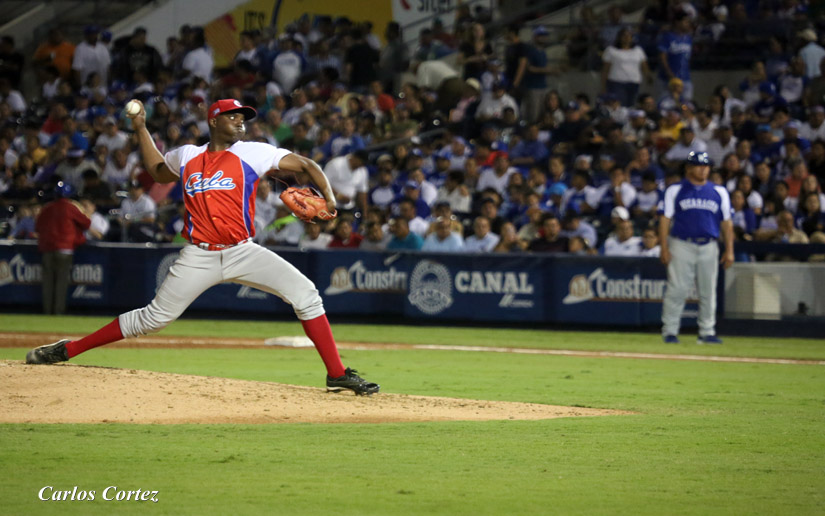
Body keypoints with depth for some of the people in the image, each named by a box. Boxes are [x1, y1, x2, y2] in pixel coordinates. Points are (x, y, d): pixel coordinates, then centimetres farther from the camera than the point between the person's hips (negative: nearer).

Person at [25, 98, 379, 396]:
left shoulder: (251, 153, 2)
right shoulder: (186, 157, 10)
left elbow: (305, 165, -2)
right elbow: (156, 170, 33)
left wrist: (328, 196, -18)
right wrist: (141, 129, 27)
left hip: (243, 252, 0)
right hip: (199, 258, 0)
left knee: (304, 293, -17)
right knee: (154, 318, -1)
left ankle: (337, 374, -12)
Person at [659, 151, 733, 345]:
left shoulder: (719, 192, 12)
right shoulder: (675, 190, 4)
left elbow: (726, 223, 12)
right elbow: (665, 219, 0)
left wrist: (729, 250, 4)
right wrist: (664, 248, -9)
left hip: (708, 247, 3)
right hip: (681, 246, -3)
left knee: (708, 291, 4)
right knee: (677, 290, -8)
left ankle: (707, 332, 10)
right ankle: (670, 331, -4)